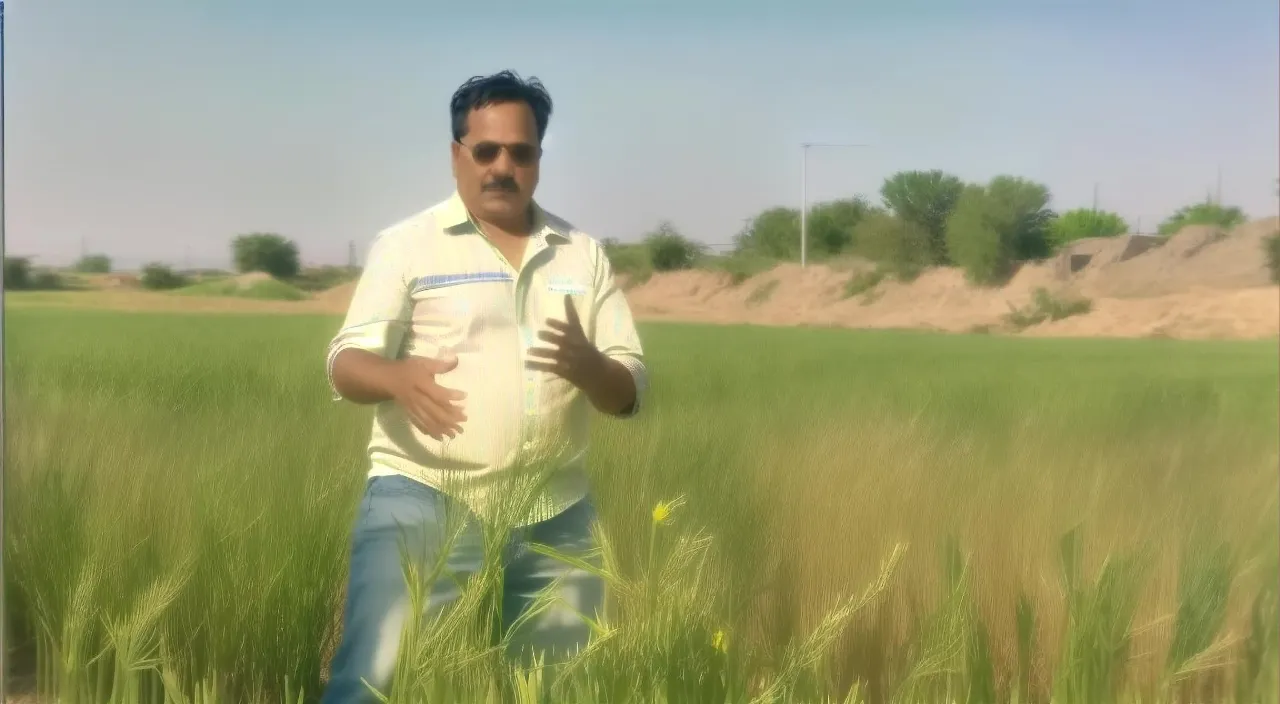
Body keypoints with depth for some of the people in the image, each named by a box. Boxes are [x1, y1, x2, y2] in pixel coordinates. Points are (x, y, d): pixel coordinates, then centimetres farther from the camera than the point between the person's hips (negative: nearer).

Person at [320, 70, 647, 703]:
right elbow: (346, 366, -4)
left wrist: (587, 364, -17)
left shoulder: (584, 255, 10)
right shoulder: (406, 244, 2)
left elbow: (629, 393, 7)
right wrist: (398, 378, -27)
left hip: (554, 515, 4)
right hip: (423, 499, -3)